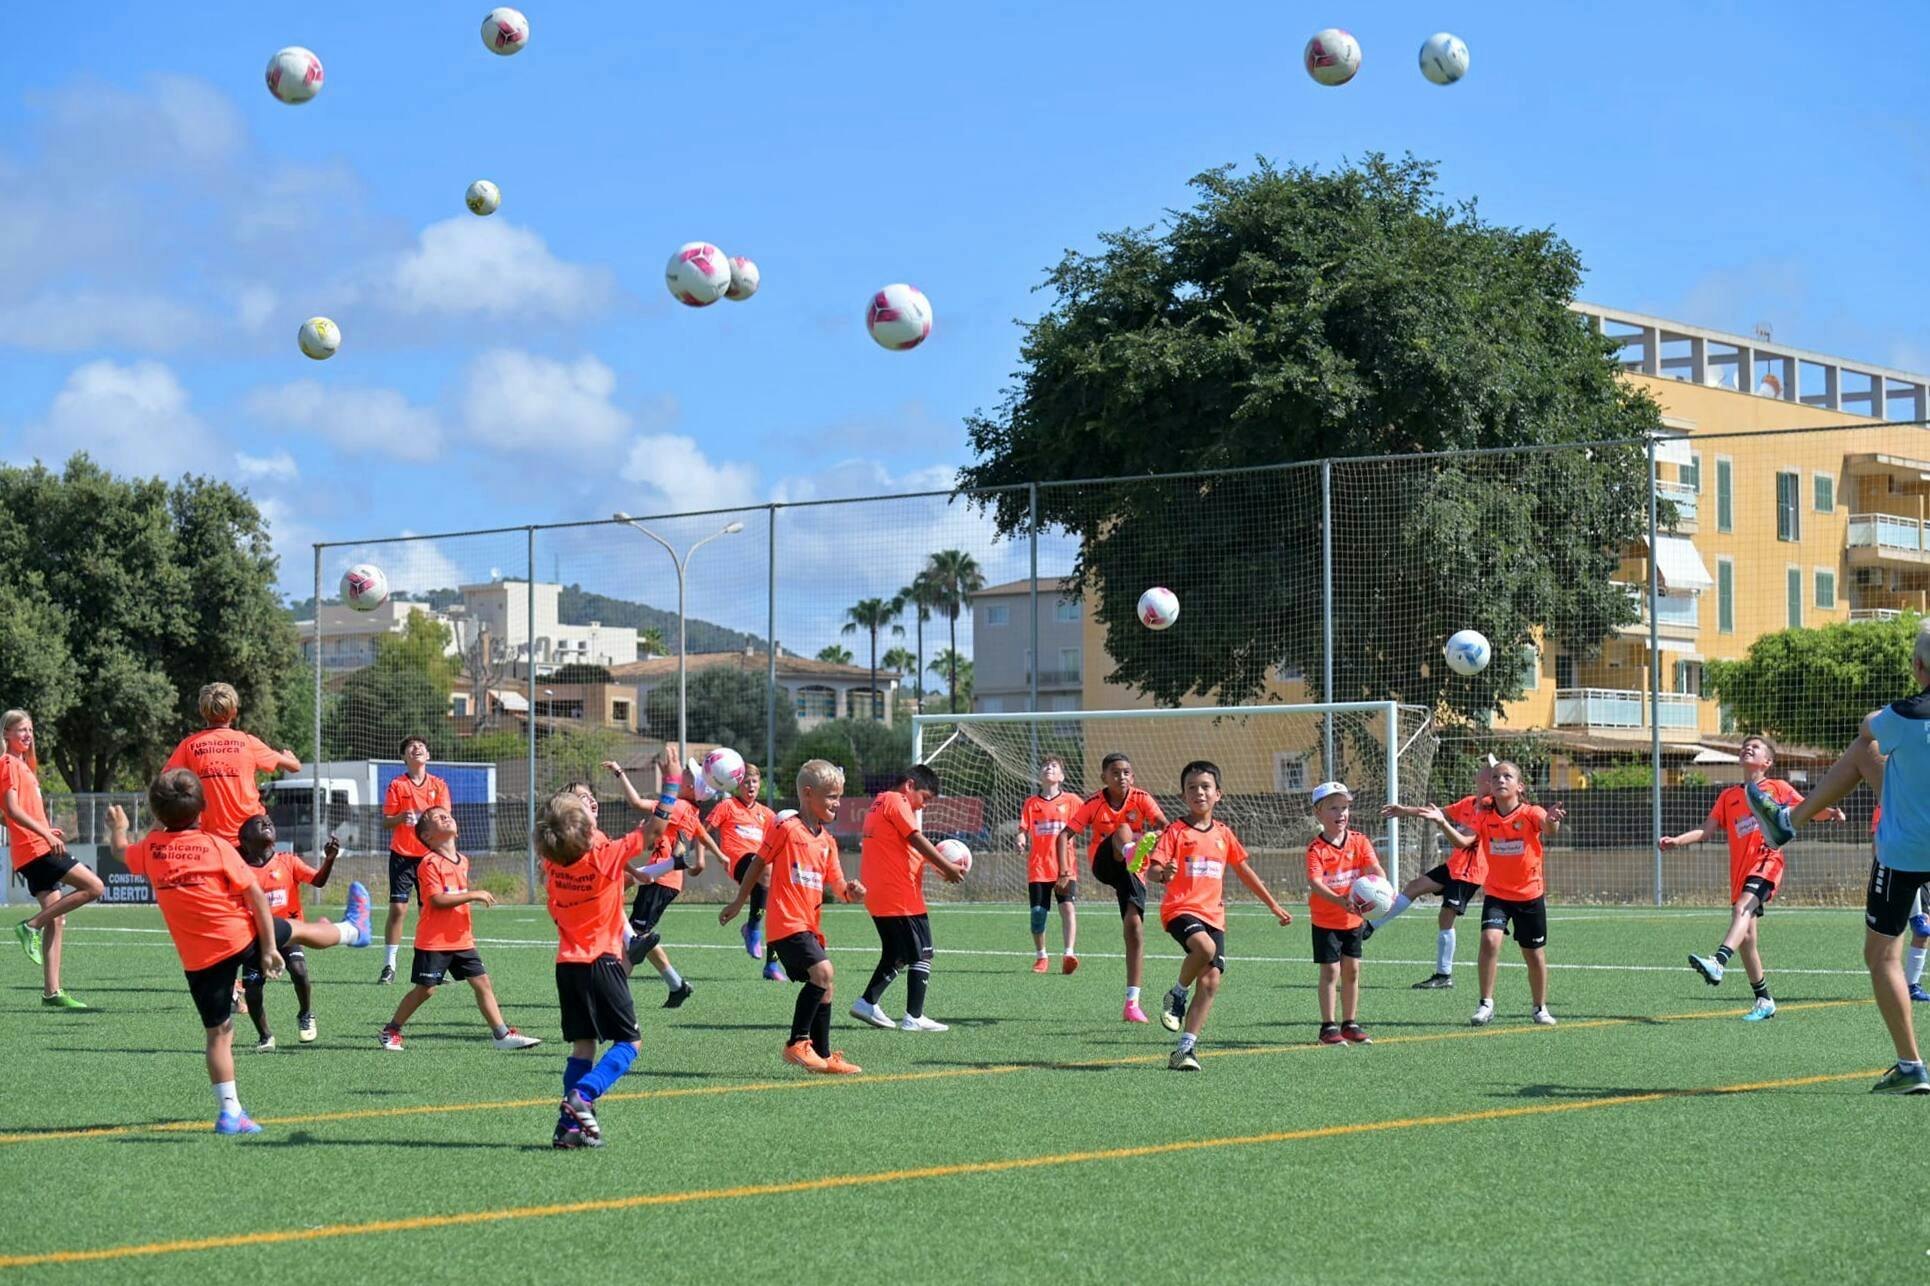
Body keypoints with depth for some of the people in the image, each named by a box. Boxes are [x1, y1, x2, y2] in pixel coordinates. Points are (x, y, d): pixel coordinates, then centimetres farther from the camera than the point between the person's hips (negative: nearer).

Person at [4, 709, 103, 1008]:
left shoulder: (22, 765, 21)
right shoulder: (9, 764, -8)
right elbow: (12, 809, -18)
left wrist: (47, 831, 16)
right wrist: (45, 833, -25)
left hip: (37, 848, 10)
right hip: (34, 848, -10)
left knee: (56, 918, 7)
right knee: (93, 886, -15)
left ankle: (51, 991, 6)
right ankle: (31, 926, -11)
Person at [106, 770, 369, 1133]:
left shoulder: (150, 848, -1)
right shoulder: (216, 845, -6)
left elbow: (120, 851, 22)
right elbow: (255, 895, -7)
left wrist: (117, 827, 45)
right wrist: (269, 947, -2)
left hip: (199, 960, 1)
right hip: (243, 937, -1)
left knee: (218, 1034, 8)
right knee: (299, 931, 27)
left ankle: (228, 1109, 2)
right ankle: (352, 929, 54)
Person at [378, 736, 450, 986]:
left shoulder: (439, 785, 7)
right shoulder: (397, 785, 2)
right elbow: (386, 822, 1)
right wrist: (402, 817, -19)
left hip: (430, 855, 2)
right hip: (402, 855, -2)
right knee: (397, 909, -7)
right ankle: (389, 966, -2)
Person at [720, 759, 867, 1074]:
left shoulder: (828, 841, 13)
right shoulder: (786, 828, -8)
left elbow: (836, 885, 11)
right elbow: (758, 864, 1)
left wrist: (851, 891, -12)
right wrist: (738, 903, 9)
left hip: (809, 924, 8)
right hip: (786, 922, -8)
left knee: (822, 986, 11)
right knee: (822, 971, -24)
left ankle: (824, 1056, 22)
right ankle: (797, 1043, -17)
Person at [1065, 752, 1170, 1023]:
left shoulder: (1141, 799, -6)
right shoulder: (1093, 805, -6)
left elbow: (1164, 826, -20)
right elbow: (1066, 835, -8)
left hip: (1133, 871, 1)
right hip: (1104, 865, -1)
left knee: (1135, 926, -13)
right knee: (1123, 829, -27)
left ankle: (1132, 1003, -8)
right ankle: (1131, 852, -69)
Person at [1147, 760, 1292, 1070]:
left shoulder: (1224, 834, 14)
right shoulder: (1176, 833, -1)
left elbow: (1244, 871, 25)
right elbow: (1152, 868, -11)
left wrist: (1274, 905, 29)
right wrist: (1163, 874, -36)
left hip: (1213, 915, 5)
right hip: (1180, 908, -5)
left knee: (1211, 980, -7)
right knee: (1205, 947, -35)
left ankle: (1186, 1049, -1)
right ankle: (1177, 995, -6)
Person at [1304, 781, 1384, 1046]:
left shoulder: (1359, 841, -3)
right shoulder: (1316, 848, -17)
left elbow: (1375, 870, -14)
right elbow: (1315, 882, -29)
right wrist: (1339, 901, -44)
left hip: (1354, 918, 4)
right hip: (1325, 920, -4)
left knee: (1352, 970, 10)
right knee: (1331, 971, -4)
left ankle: (1350, 1024, 21)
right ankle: (1328, 1027, 3)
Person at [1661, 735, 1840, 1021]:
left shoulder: (1777, 788, 10)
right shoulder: (1729, 796, 21)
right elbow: (1706, 830, 16)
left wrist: (1831, 812, -15)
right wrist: (1677, 840, 1)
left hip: (1766, 860, -6)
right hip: (1740, 868, 6)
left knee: (1743, 908, -31)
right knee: (1746, 937, 4)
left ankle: (1718, 962, -52)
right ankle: (1764, 1001, 14)